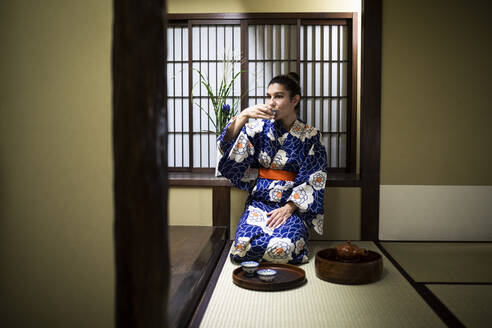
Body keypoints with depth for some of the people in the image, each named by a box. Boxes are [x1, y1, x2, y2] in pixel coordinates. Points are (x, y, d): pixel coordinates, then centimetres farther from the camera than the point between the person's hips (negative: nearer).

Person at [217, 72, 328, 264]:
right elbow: (226, 146, -7)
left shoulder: (309, 136, 2)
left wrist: (289, 208, -13)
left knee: (282, 248, -28)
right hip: (260, 200, 2)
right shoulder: (259, 128, 5)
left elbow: (314, 180, -2)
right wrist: (242, 117, -19)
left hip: (292, 203, -1)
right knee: (245, 245, -24)